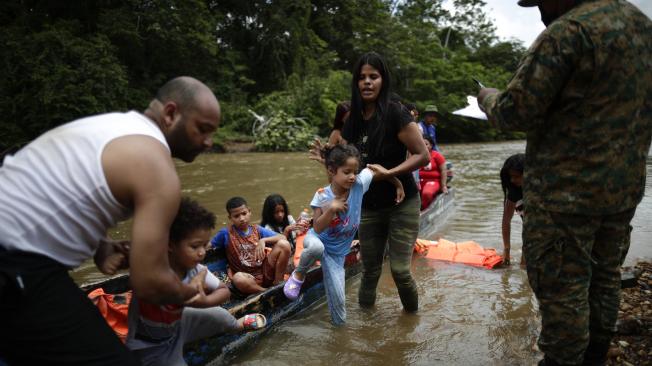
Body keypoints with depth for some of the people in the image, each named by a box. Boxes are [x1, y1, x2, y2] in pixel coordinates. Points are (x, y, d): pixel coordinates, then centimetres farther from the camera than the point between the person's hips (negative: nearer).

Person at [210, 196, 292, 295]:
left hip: (266, 272, 3)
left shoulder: (257, 229, 5)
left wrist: (263, 240, -17)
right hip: (248, 277, -2)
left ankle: (278, 284, -9)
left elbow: (283, 237, -2)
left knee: (284, 244, -18)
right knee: (238, 278, -39)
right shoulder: (226, 233, 0)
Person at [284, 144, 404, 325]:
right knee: (316, 247, -41)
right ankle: (299, 274, -10)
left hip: (338, 252, 3)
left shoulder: (359, 184, -18)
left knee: (338, 300, -1)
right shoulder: (323, 195, -24)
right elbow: (317, 228, -26)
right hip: (318, 240, -3)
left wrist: (398, 185, 3)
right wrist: (331, 209, -39)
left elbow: (376, 168, -2)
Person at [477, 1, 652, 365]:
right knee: (604, 278, 20)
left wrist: (489, 98, 3)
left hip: (564, 192, -9)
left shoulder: (567, 30, -16)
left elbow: (514, 114, -15)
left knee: (562, 290, 2)